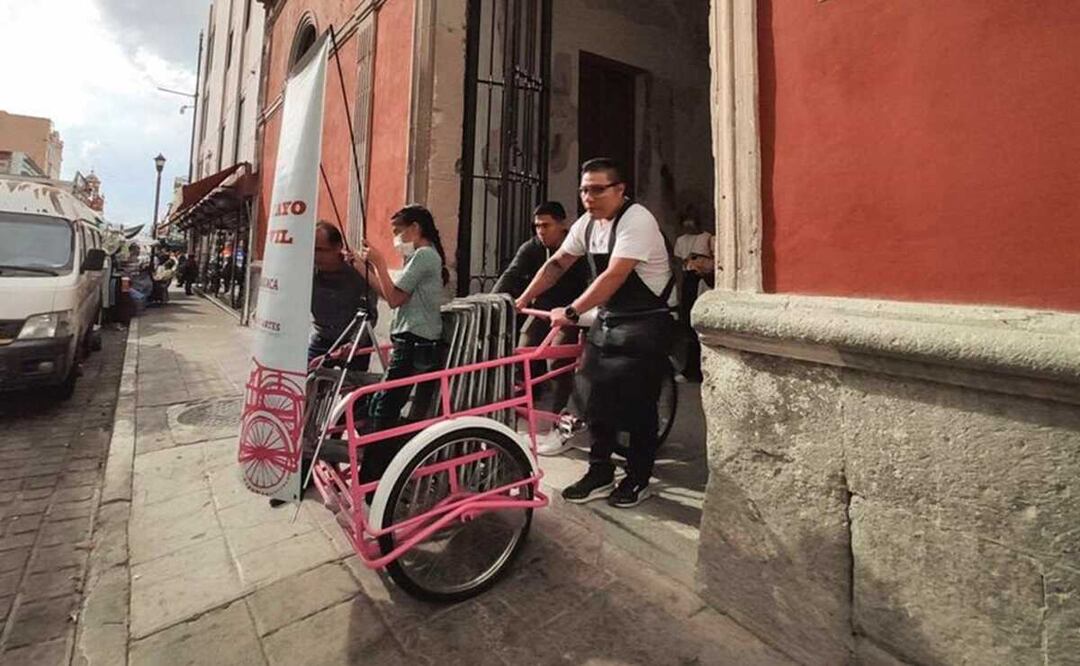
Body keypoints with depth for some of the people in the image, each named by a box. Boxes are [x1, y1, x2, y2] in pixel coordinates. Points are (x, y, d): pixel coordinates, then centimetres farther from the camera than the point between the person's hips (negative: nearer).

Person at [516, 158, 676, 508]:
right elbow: (557, 263, 10)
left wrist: (571, 312, -31)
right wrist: (522, 300, 6)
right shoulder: (587, 224, 6)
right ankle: (599, 474, 21)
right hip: (607, 319, 7)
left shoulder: (636, 220, -18)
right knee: (599, 397, 7)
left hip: (646, 322, -7)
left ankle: (637, 480, 18)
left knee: (637, 402, 0)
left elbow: (614, 276, -28)